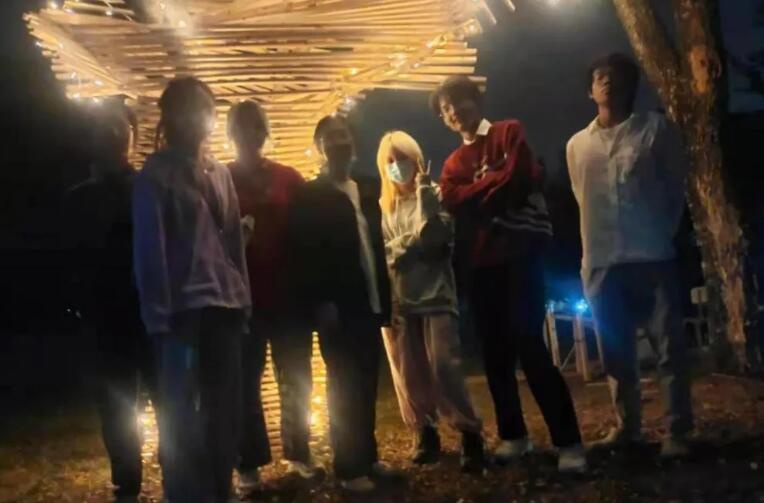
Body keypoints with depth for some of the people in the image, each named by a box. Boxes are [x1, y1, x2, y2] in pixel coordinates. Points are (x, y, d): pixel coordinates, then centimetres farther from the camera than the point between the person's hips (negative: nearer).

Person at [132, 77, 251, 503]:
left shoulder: (220, 172, 16)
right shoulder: (156, 174, -1)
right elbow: (150, 247, -6)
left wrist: (243, 297, 9)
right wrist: (160, 315, -12)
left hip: (225, 305, 6)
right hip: (184, 308, -6)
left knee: (225, 410, 10)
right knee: (182, 414, -3)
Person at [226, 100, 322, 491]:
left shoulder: (289, 178, 4)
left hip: (289, 293, 2)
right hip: (243, 296, -2)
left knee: (295, 378, 10)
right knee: (245, 382, 2)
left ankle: (299, 454, 22)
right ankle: (249, 464, 9)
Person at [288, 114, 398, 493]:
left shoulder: (367, 190, 15)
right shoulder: (310, 196, -2)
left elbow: (377, 245, 14)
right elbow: (303, 255, -9)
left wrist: (385, 295, 8)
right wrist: (319, 303, -16)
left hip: (369, 303, 5)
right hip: (337, 308, -5)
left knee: (366, 385, 10)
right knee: (344, 388, 1)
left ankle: (368, 457, 22)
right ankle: (349, 467, 9)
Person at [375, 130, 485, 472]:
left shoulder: (434, 195, 4)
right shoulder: (382, 206, 13)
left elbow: (436, 235, -13)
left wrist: (423, 190, -10)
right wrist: (408, 243, -8)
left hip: (435, 295, -3)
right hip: (397, 300, 3)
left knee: (444, 369, -12)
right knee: (408, 375, 4)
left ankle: (470, 434, 0)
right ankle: (425, 434, 19)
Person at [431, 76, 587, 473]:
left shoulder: (509, 132, 6)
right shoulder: (453, 163, 19)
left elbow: (520, 177, -11)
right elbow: (452, 202, -1)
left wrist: (476, 195, -2)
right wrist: (493, 182, -7)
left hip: (518, 252, -5)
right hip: (477, 263, 6)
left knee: (529, 346, -12)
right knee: (495, 353, 8)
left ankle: (568, 441, -8)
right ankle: (512, 435, 21)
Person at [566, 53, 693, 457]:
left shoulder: (655, 128, 4)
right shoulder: (577, 145, 14)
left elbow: (676, 188, 6)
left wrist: (661, 235, 2)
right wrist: (599, 243, 10)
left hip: (652, 257, -3)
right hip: (602, 262, 4)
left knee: (670, 346, -5)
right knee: (616, 352, 10)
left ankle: (677, 430, 2)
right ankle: (627, 425, 22)